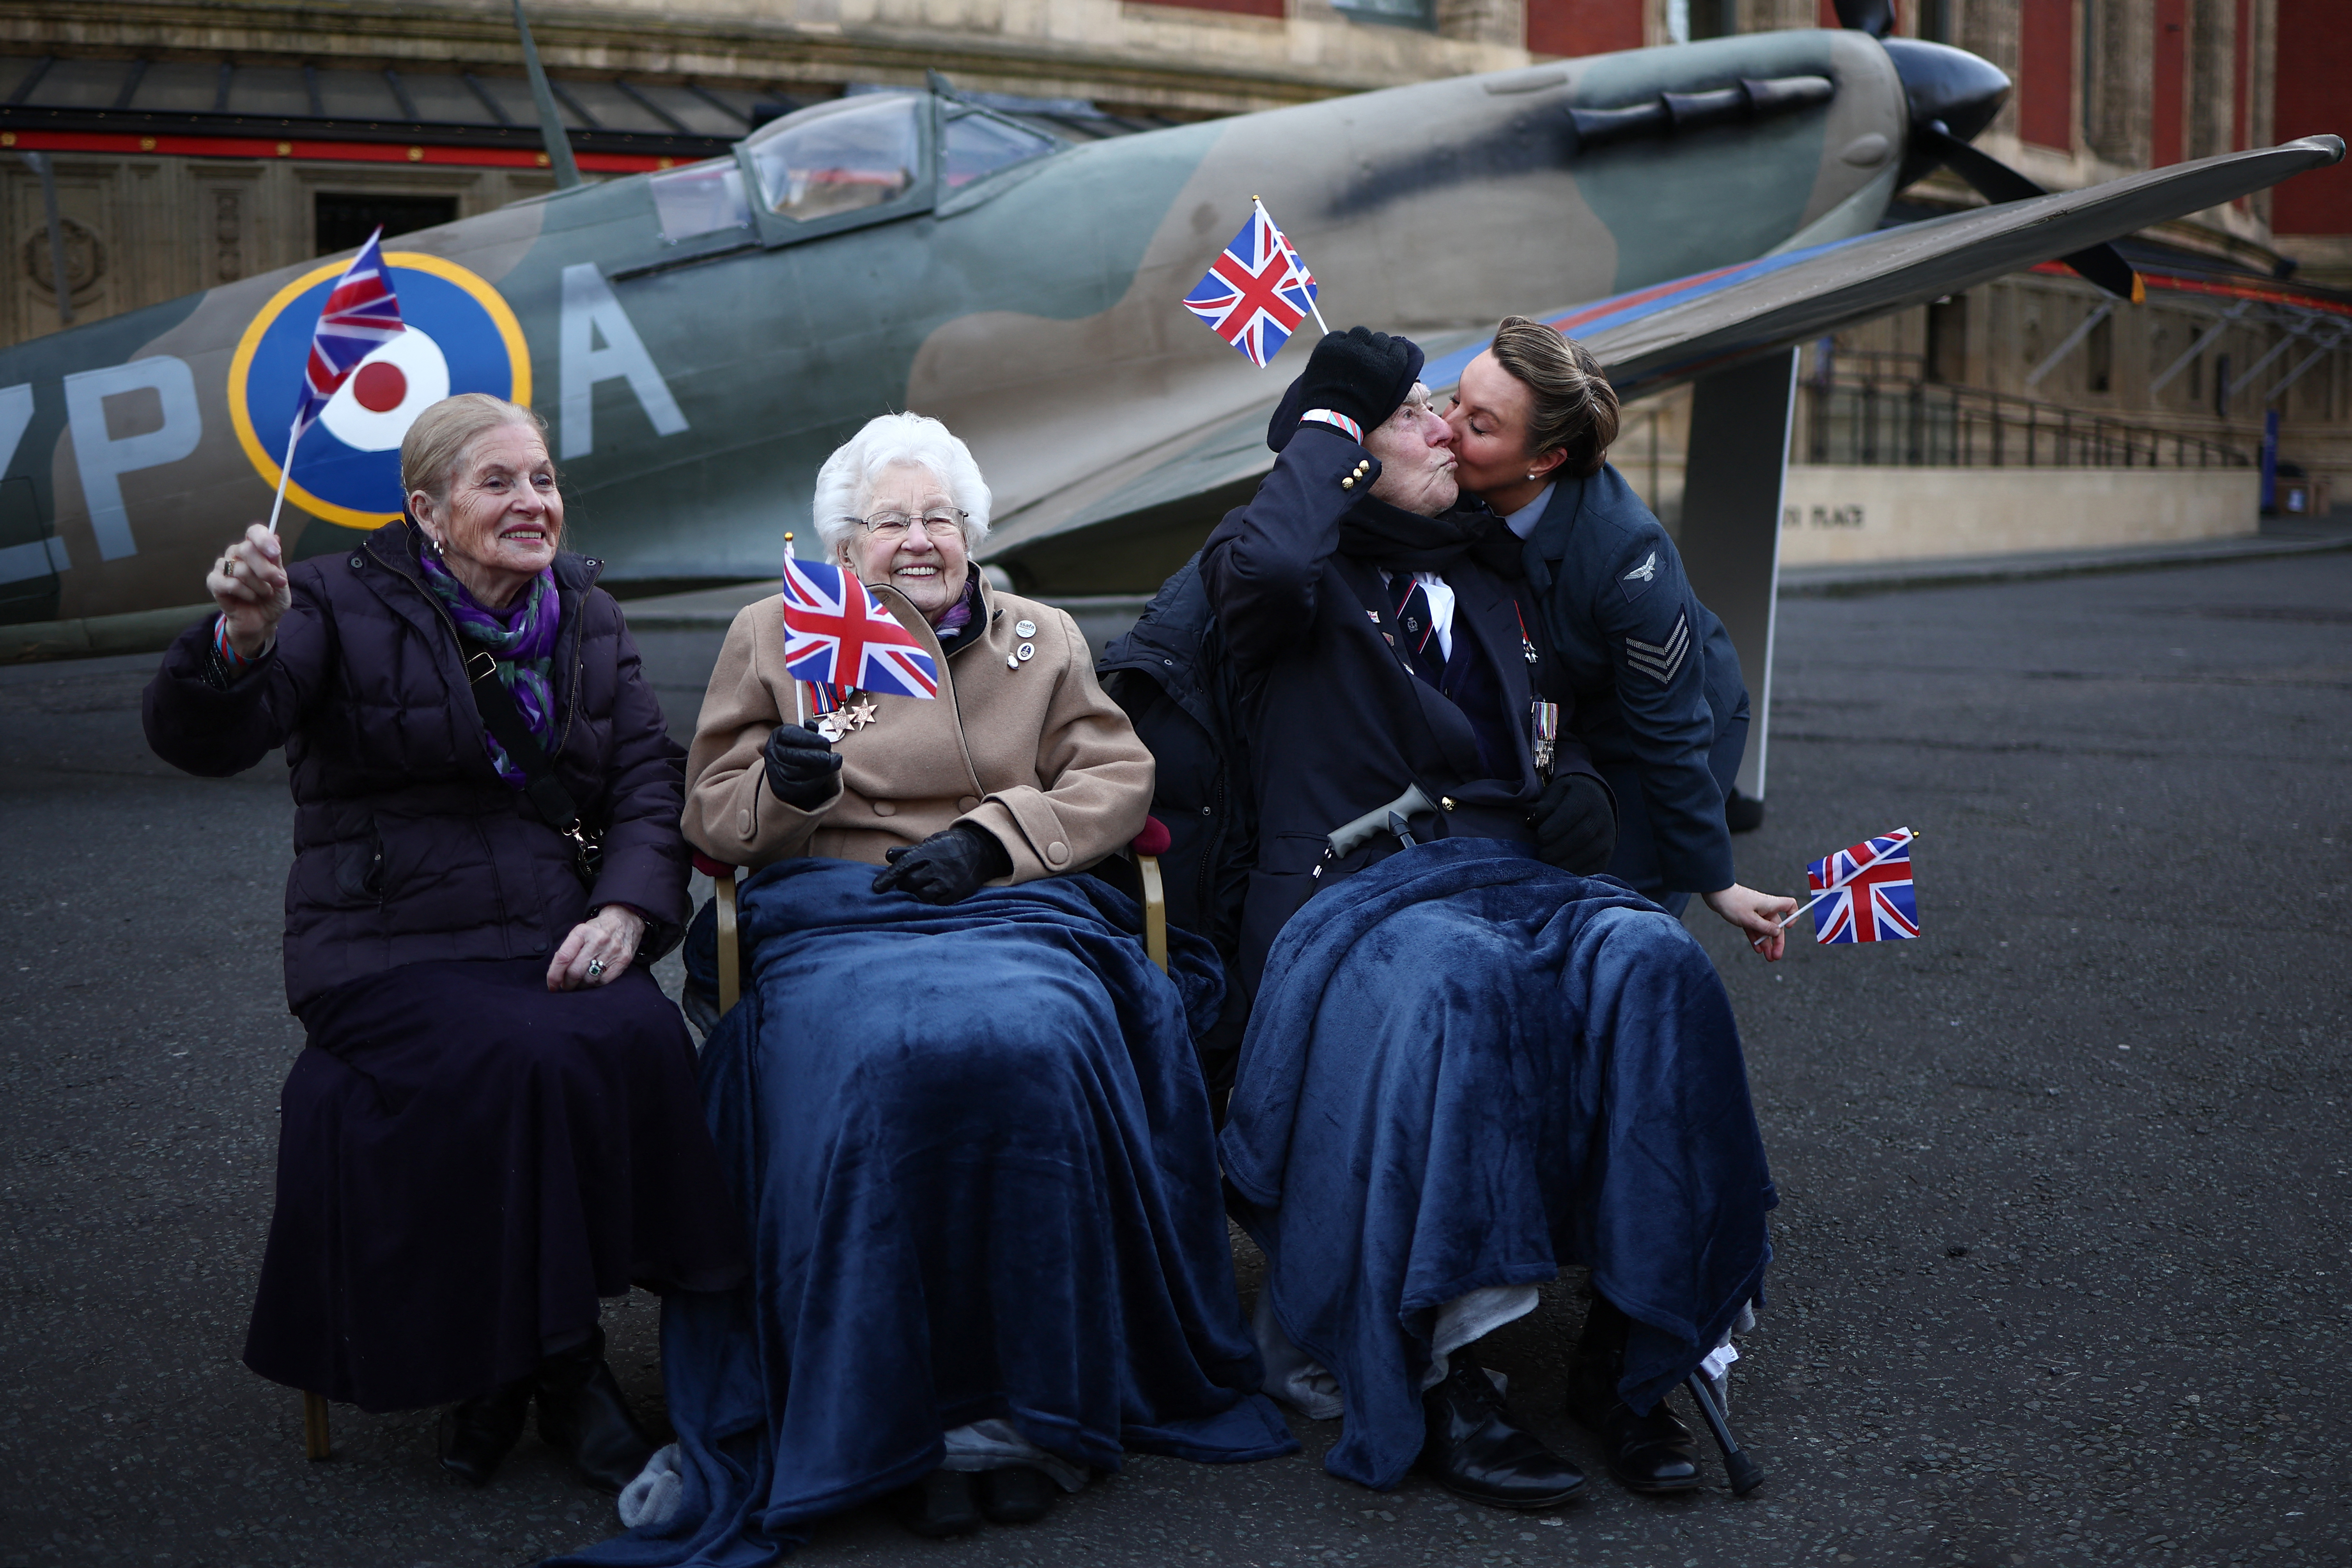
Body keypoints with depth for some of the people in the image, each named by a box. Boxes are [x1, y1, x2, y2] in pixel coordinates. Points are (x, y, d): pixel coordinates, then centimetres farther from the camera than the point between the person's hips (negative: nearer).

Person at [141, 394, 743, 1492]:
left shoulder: (586, 616, 16)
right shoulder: (343, 606, 2)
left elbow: (649, 784, 10)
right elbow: (201, 740, -11)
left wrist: (626, 909, -10)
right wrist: (243, 639, -34)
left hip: (555, 937, 4)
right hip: (394, 944, -4)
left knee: (641, 1038, -29)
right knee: (528, 1059, -33)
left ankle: (512, 1364, -11)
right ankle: (557, 1363, -13)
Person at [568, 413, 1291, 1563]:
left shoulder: (1042, 639, 23)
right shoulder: (772, 636, 19)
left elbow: (1117, 778, 12)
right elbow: (713, 817, 14)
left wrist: (990, 834, -4)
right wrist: (786, 789, -10)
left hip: (1011, 909, 1)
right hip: (833, 919, -1)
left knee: (1033, 1048, -34)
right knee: (881, 1063, -35)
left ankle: (1032, 1406, -23)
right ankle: (887, 1420, -26)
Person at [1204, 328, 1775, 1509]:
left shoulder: (1489, 584, 26)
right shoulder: (1311, 585, 6)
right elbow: (1261, 563, -21)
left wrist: (1572, 786, 13)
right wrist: (1326, 435, -4)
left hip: (1513, 874, 5)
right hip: (1353, 892, -5)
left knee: (1652, 963, -28)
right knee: (1461, 977, -40)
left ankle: (1627, 1347, -24)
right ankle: (1441, 1382, -35)